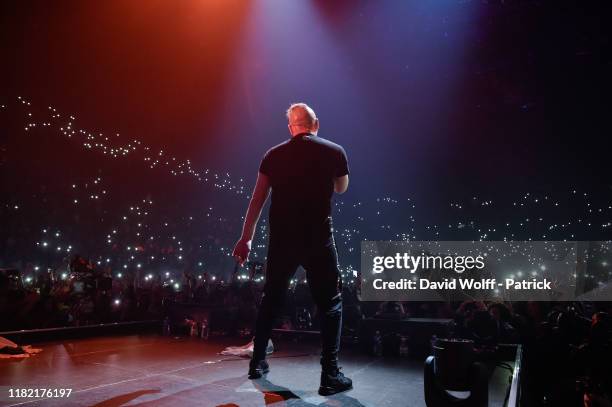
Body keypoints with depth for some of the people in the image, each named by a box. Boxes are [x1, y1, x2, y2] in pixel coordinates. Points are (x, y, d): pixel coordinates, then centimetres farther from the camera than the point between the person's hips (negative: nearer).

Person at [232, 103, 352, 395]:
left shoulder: (273, 155, 4)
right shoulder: (334, 152, -1)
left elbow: (257, 200, 5)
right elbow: (340, 189, 16)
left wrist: (246, 239, 10)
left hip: (281, 239, 3)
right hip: (318, 239, -3)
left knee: (271, 299, 19)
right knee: (330, 303, 7)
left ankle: (257, 362, 28)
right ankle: (330, 374, 2)